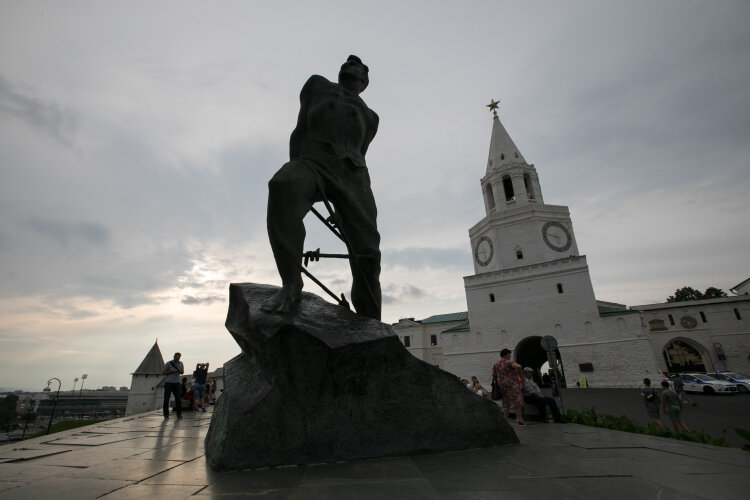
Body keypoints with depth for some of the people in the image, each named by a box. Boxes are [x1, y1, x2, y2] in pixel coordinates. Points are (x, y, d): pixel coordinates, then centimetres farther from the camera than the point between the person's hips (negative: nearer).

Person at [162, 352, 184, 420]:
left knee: (178, 399, -1)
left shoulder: (180, 363, 8)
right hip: (168, 383, -2)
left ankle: (179, 414, 9)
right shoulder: (168, 363, -4)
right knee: (166, 399, -1)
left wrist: (180, 371, -7)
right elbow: (163, 372, -3)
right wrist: (171, 371, -15)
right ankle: (166, 415, 9)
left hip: (177, 383, 3)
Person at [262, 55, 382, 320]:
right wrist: (296, 172, 7)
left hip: (351, 172, 2)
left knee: (366, 253, -14)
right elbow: (300, 131, 22)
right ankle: (291, 284, -34)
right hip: (313, 161, -1)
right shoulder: (318, 85, 31)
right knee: (283, 186, -39)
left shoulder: (369, 116, 32)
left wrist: (345, 210, 16)